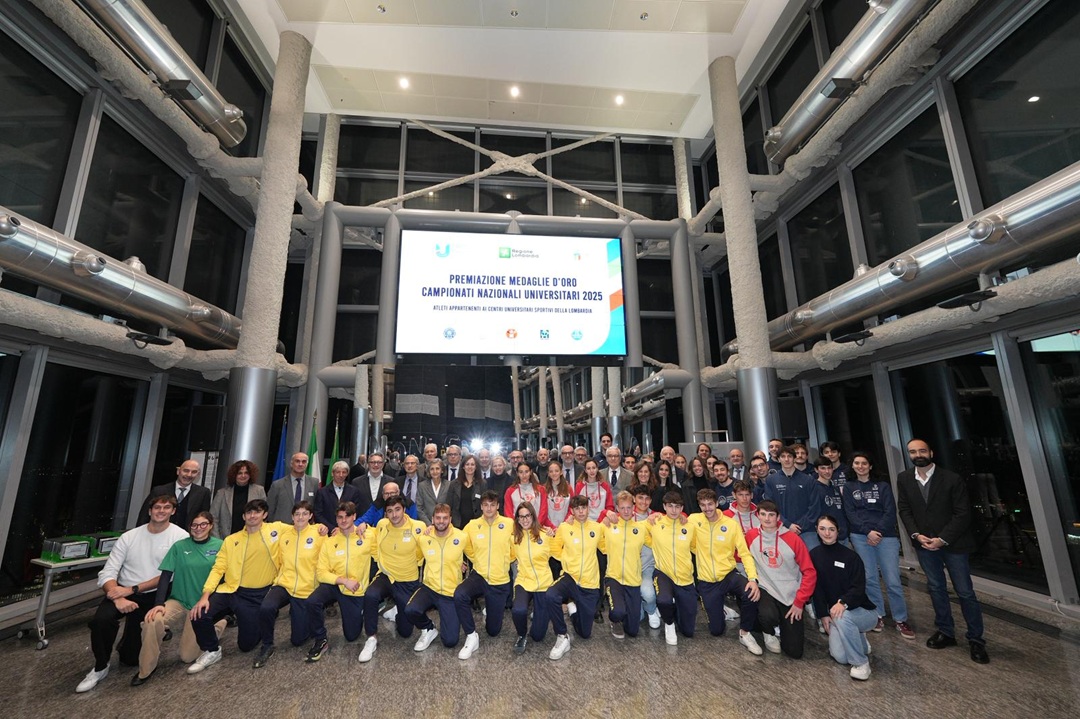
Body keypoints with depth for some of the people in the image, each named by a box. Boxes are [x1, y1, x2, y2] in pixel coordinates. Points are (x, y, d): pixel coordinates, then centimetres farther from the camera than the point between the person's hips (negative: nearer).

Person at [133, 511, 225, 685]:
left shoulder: (220, 546, -5)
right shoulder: (180, 546, -3)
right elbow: (166, 576, -5)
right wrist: (159, 603, -19)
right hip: (178, 602, 2)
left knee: (187, 657, -4)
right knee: (153, 621, -31)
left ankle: (219, 623, 24)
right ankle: (146, 670, -6)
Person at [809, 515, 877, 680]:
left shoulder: (850, 556, -11)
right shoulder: (814, 555, 0)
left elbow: (859, 588, -18)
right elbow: (816, 587, 1)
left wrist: (844, 603, -36)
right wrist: (823, 614, -5)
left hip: (863, 611, -3)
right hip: (834, 611, 4)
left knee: (842, 616, -37)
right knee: (840, 656, -13)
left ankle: (861, 662, -13)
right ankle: (859, 640, 21)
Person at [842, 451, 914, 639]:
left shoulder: (882, 485, 9)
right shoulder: (848, 488, 10)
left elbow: (890, 512, 0)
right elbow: (850, 513, 1)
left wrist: (878, 531, -10)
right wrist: (868, 531, -11)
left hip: (886, 535, -1)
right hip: (861, 536, 1)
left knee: (893, 580, -3)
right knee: (870, 578, 2)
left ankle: (901, 619, 11)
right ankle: (878, 615, 16)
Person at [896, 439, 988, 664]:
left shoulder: (952, 479, -12)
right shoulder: (904, 479, -2)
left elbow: (963, 514, -11)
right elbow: (904, 510, 3)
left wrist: (943, 539, -15)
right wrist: (916, 535, -9)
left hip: (952, 543, -3)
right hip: (924, 543, 3)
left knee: (965, 592, 5)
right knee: (936, 588, 14)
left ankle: (976, 640, 21)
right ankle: (945, 632, 28)